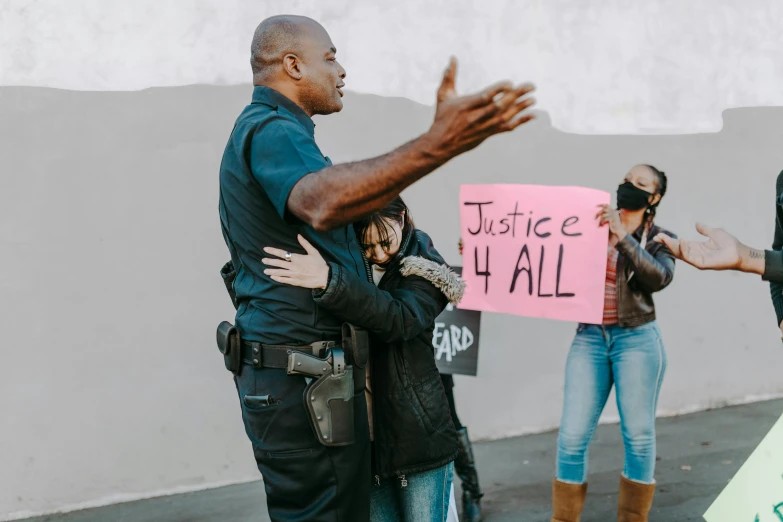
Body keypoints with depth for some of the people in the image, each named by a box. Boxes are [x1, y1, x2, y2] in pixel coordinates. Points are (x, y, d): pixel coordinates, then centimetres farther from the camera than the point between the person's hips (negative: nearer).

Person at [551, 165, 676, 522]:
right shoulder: (594, 227, 8)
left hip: (637, 341, -2)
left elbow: (659, 278, -16)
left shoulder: (659, 239, 3)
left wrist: (623, 235, -22)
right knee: (572, 437, -1)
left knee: (638, 436, 2)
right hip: (589, 339, 2)